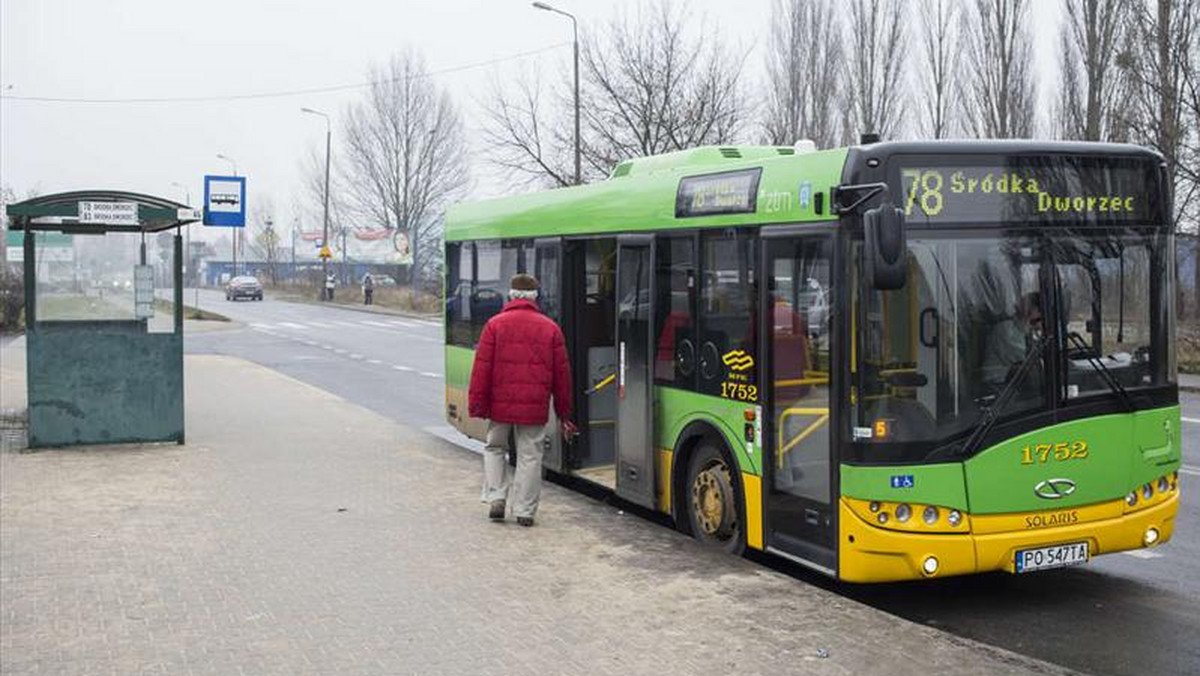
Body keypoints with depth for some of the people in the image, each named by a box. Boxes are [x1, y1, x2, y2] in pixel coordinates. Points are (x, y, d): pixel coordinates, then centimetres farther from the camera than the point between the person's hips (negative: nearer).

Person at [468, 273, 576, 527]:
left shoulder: (495, 325, -1)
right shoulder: (550, 328, 4)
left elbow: (482, 367, -5)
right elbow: (562, 373, 6)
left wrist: (476, 404, -1)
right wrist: (564, 413, 13)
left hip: (500, 404, 0)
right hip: (535, 408, 0)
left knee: (495, 448, 19)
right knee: (530, 456, 7)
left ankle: (496, 497, 8)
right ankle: (524, 511, 7)